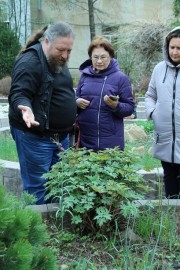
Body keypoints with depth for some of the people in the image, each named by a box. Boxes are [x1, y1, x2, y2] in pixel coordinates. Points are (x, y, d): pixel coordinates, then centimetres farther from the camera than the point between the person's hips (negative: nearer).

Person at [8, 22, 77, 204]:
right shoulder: (30, 61, -16)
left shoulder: (58, 61, 13)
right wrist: (25, 108, -43)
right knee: (37, 188, -1)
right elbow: (18, 94, -24)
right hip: (35, 136, -9)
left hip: (61, 136, 9)